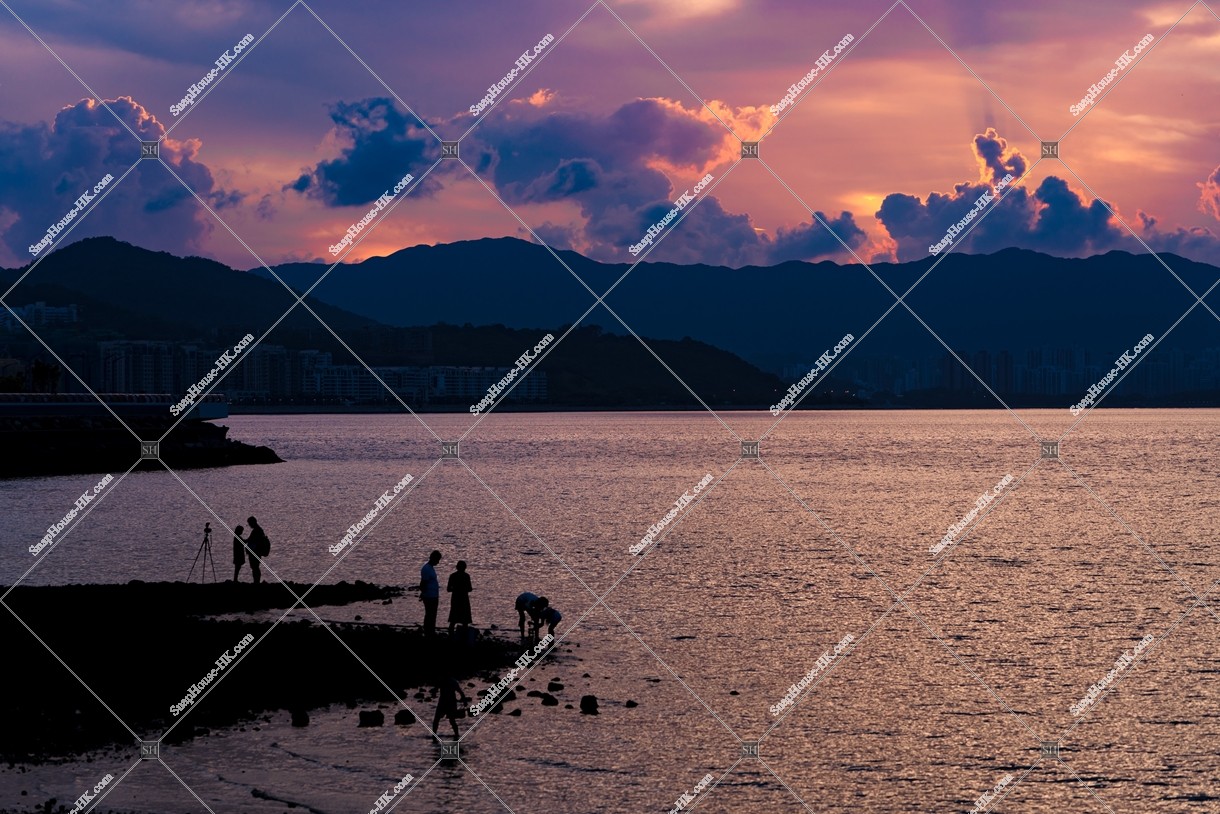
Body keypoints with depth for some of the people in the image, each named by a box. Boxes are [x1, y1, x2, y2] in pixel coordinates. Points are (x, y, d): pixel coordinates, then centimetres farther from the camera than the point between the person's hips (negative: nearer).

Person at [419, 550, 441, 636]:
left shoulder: (431, 568, 14)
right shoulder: (426, 569, -16)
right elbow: (423, 583, -18)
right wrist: (423, 594, -18)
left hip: (434, 597, 10)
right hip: (429, 597, -10)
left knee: (433, 616, 14)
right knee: (429, 616, -4)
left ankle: (432, 632, 20)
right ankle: (427, 633, 0)